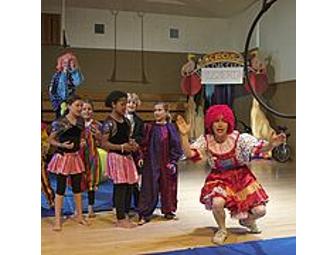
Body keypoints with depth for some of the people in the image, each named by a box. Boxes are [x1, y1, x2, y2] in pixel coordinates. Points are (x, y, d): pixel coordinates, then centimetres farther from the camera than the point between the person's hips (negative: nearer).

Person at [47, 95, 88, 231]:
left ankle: (79, 215, 25)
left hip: (76, 157, 6)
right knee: (61, 188, 0)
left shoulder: (81, 121, 4)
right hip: (62, 157, -5)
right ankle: (57, 220, 8)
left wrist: (81, 143, 0)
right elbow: (50, 140, -6)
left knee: (77, 187, 13)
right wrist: (62, 145, -22)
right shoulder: (60, 122, -13)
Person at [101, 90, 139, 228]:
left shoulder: (126, 121, 12)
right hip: (116, 157, -8)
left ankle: (124, 216, 20)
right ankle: (120, 219, 6)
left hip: (127, 156, 8)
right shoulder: (109, 122, -11)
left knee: (129, 186, 8)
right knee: (121, 187, -4)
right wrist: (121, 147, -22)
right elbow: (104, 143, -15)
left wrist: (132, 144, 1)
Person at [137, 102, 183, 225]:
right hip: (152, 163, 0)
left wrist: (173, 161, -7)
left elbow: (176, 146, -2)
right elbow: (144, 144, 4)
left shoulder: (170, 128, 0)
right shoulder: (150, 128, 3)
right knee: (149, 189, -1)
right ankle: (144, 214, 2)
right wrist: (142, 157, -6)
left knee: (168, 187, 10)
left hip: (166, 163, 0)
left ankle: (168, 211, 26)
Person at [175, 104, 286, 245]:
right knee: (217, 202, -31)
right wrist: (184, 136, -33)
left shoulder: (239, 138, -16)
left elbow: (260, 148, -23)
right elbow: (189, 154, -19)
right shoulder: (205, 140, -11)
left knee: (259, 210, -8)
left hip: (241, 177, 1)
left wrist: (271, 144, -45)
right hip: (219, 179, 0)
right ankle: (222, 230, 4)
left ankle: (247, 220, 33)